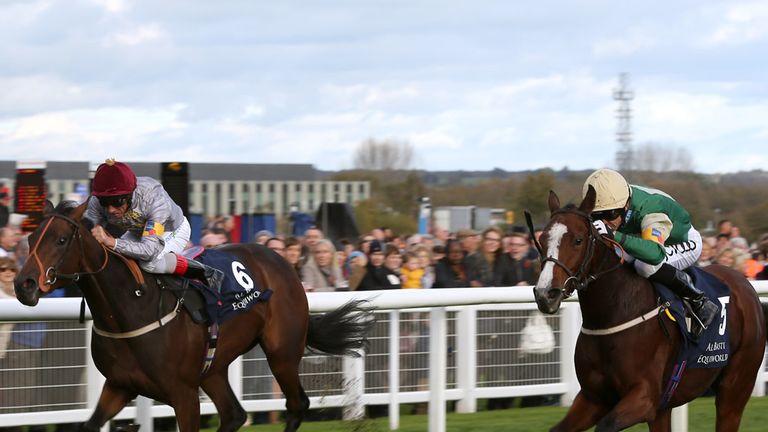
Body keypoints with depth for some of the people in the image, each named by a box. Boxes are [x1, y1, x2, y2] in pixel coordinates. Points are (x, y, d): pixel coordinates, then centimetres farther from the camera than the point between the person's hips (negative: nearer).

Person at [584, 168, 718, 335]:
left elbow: (655, 253, -62)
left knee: (646, 265, -37)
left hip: (686, 242, -7)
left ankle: (699, 302, -20)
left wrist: (615, 236, -72)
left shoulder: (649, 209, -43)